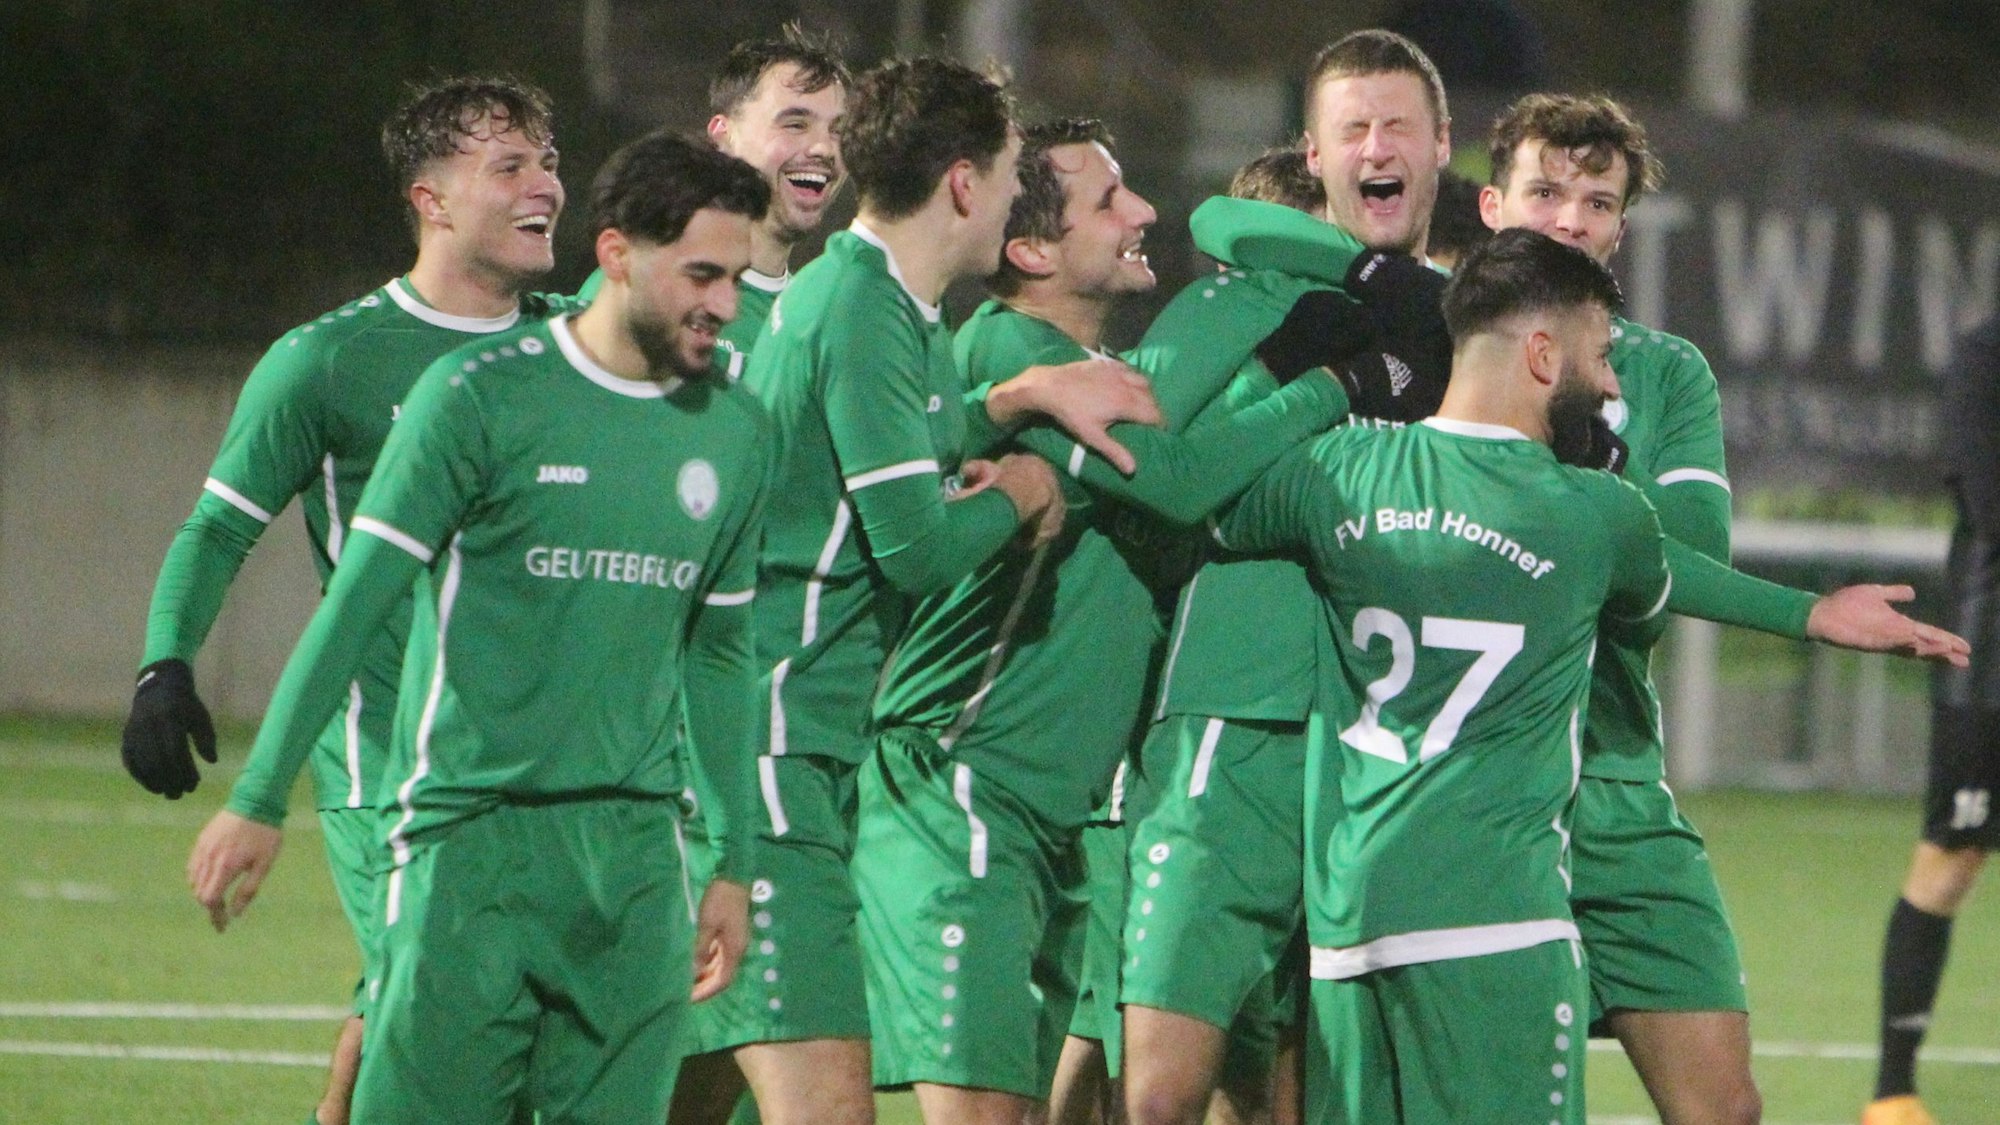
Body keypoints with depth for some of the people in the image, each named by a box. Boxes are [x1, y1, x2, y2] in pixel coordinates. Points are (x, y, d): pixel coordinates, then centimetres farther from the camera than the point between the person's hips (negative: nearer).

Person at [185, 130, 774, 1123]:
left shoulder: (737, 433, 10)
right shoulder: (479, 395, -6)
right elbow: (356, 601, -4)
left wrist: (733, 860, 20)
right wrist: (258, 800, -6)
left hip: (637, 850, 5)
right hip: (472, 827, -5)